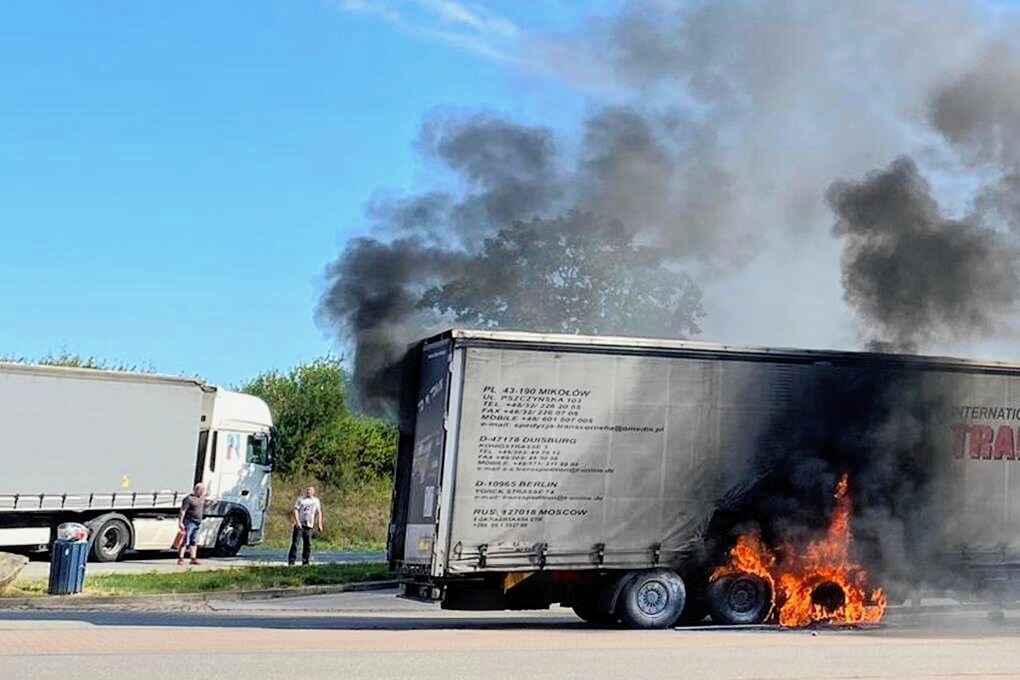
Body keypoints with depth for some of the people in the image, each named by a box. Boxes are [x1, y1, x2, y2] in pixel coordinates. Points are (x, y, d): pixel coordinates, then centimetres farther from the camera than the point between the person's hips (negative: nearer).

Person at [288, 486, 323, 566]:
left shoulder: (316, 501, 11)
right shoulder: (301, 499, 1)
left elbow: (319, 512, 16)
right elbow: (296, 510, -5)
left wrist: (319, 524, 10)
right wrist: (297, 522, -17)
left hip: (309, 526, 3)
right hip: (299, 525, -3)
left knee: (308, 544, 4)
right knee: (295, 543, -8)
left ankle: (305, 562, 12)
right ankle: (291, 561, -7)